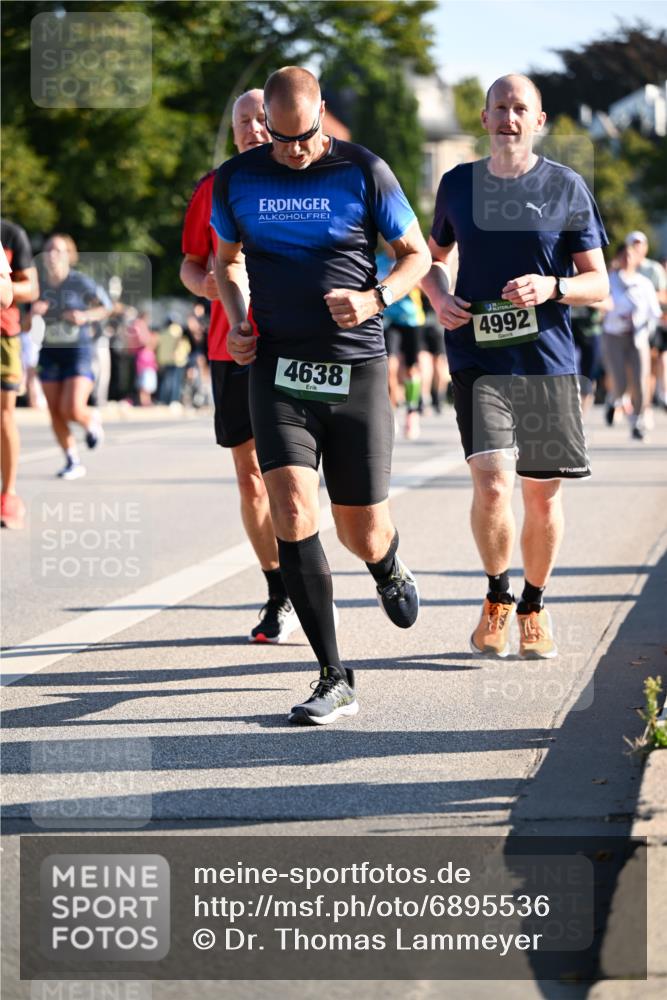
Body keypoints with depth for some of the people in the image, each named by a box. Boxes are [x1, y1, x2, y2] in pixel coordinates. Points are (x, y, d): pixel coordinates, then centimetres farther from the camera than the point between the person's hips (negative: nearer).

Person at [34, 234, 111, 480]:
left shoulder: (80, 282, -9)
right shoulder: (39, 286, 1)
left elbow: (106, 307, 2)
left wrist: (86, 316, -15)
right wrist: (33, 313, -13)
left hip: (78, 351, -4)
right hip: (50, 353, 4)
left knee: (73, 410, -15)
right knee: (55, 412, 0)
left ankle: (91, 421, 22)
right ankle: (73, 462, 14)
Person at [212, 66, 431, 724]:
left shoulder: (363, 172, -2)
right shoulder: (236, 180, 5)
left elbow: (417, 254, 7)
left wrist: (375, 299, -12)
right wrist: (236, 322, 4)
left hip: (357, 369, -1)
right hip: (279, 369, 1)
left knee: (362, 531, 3)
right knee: (292, 511, -18)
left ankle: (388, 568, 45)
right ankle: (334, 681, -13)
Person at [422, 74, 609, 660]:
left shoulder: (566, 188, 2)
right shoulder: (458, 184, 7)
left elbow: (598, 282, 3)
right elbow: (433, 257, 22)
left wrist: (551, 287, -17)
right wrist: (440, 298, 1)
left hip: (548, 362, 0)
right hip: (477, 360, 0)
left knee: (543, 496, 6)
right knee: (491, 482, -16)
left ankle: (534, 607, 28)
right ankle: (498, 597, 8)